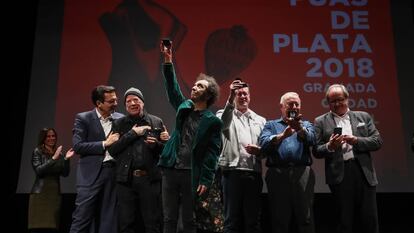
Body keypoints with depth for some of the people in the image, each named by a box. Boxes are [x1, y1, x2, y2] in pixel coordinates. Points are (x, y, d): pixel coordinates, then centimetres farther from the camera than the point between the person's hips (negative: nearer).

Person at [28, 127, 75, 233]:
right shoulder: (37, 152, 3)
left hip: (55, 193, 3)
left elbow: (65, 174, 5)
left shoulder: (59, 153, 12)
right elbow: (38, 170, -11)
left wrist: (66, 159, -9)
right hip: (40, 193, -3)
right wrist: (53, 158, -17)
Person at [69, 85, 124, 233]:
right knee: (81, 219, -2)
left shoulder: (120, 119, 9)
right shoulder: (83, 118, 0)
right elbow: (77, 146, -9)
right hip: (91, 175, -3)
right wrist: (104, 143, -10)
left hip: (114, 174, 4)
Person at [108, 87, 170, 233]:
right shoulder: (118, 124, 8)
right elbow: (112, 150, -4)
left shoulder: (157, 122, 7)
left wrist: (156, 144, -13)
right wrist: (132, 133, -8)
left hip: (150, 179, -1)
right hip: (126, 179, 1)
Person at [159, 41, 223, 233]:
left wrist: (205, 181, -12)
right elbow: (172, 86, 6)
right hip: (170, 170, 5)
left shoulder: (213, 121, -3)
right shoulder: (184, 107, 12)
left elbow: (212, 153, -6)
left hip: (192, 174, -4)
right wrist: (168, 60, -5)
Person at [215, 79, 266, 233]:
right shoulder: (225, 115, 8)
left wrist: (258, 150, -10)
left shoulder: (260, 120, 17)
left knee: (253, 220, 8)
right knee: (232, 219, 3)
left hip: (254, 174, 3)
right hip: (232, 172, -3)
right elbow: (223, 124, -17)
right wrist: (230, 98, -29)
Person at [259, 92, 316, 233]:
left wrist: (300, 128, -25)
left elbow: (311, 140, -5)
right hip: (278, 174, 0)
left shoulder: (306, 124, 19)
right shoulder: (271, 125, 16)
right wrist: (282, 135, -20)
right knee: (279, 221, 3)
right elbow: (264, 144, -4)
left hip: (302, 174, 1)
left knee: (306, 220, -1)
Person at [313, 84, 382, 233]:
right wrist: (330, 146, -17)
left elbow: (377, 141, 4)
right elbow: (316, 152, 3)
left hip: (364, 172, 1)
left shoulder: (363, 117, 12)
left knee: (370, 219, 5)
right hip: (339, 175, -1)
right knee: (345, 221, 8)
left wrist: (357, 141, -11)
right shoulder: (321, 122, 7)